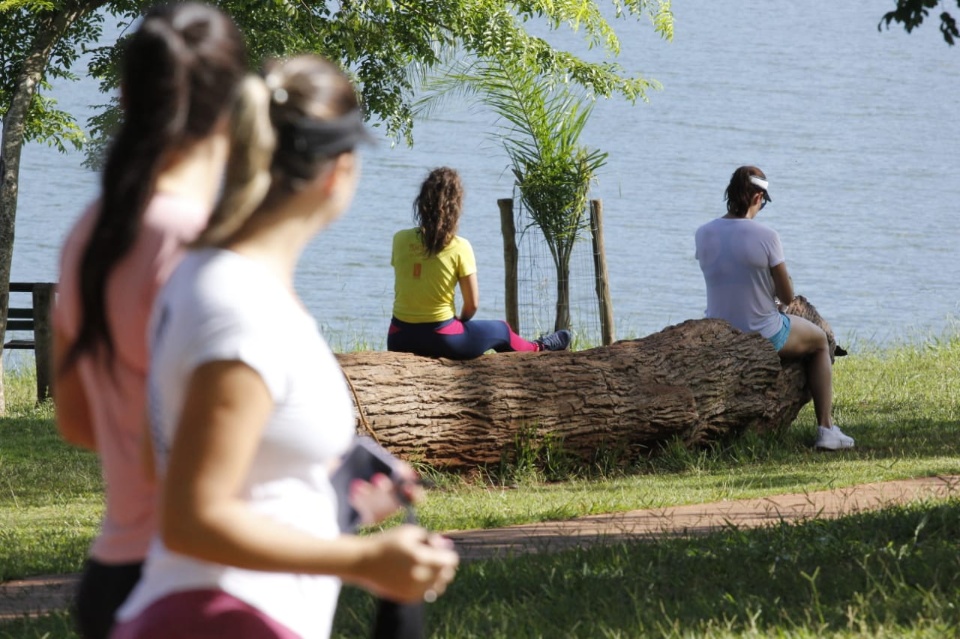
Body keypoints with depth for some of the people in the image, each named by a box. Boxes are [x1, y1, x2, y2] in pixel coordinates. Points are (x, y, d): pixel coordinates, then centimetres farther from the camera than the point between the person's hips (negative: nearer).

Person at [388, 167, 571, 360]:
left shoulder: (400, 240, -4)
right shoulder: (459, 248, -12)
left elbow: (400, 292, 6)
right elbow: (472, 304, -5)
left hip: (399, 340, 3)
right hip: (442, 339, -2)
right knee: (500, 330, 27)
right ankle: (539, 348, 53)